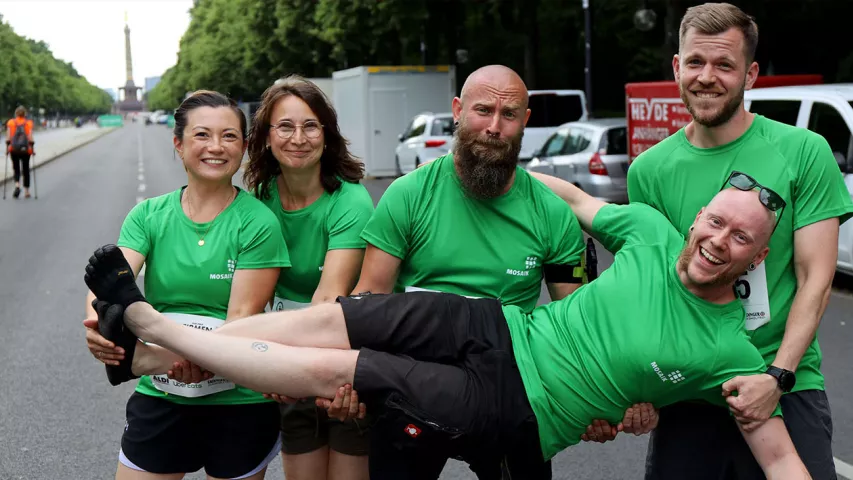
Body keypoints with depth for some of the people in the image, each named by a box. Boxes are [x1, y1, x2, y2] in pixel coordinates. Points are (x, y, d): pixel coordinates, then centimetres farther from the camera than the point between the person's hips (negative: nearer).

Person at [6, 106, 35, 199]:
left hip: (14, 149, 0)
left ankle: (17, 185, -16)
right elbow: (30, 136, -7)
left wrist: (7, 147, -2)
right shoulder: (28, 123, 2)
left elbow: (8, 136, -5)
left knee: (16, 169, 10)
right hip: (25, 149, 0)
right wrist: (32, 148, -5)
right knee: (26, 170, 11)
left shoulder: (10, 122, 4)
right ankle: (26, 191, 14)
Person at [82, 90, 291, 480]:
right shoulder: (149, 215, 0)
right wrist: (98, 324, -34)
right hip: (159, 399, 2)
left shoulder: (258, 223, -9)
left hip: (238, 403, -2)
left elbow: (242, 316, -15)